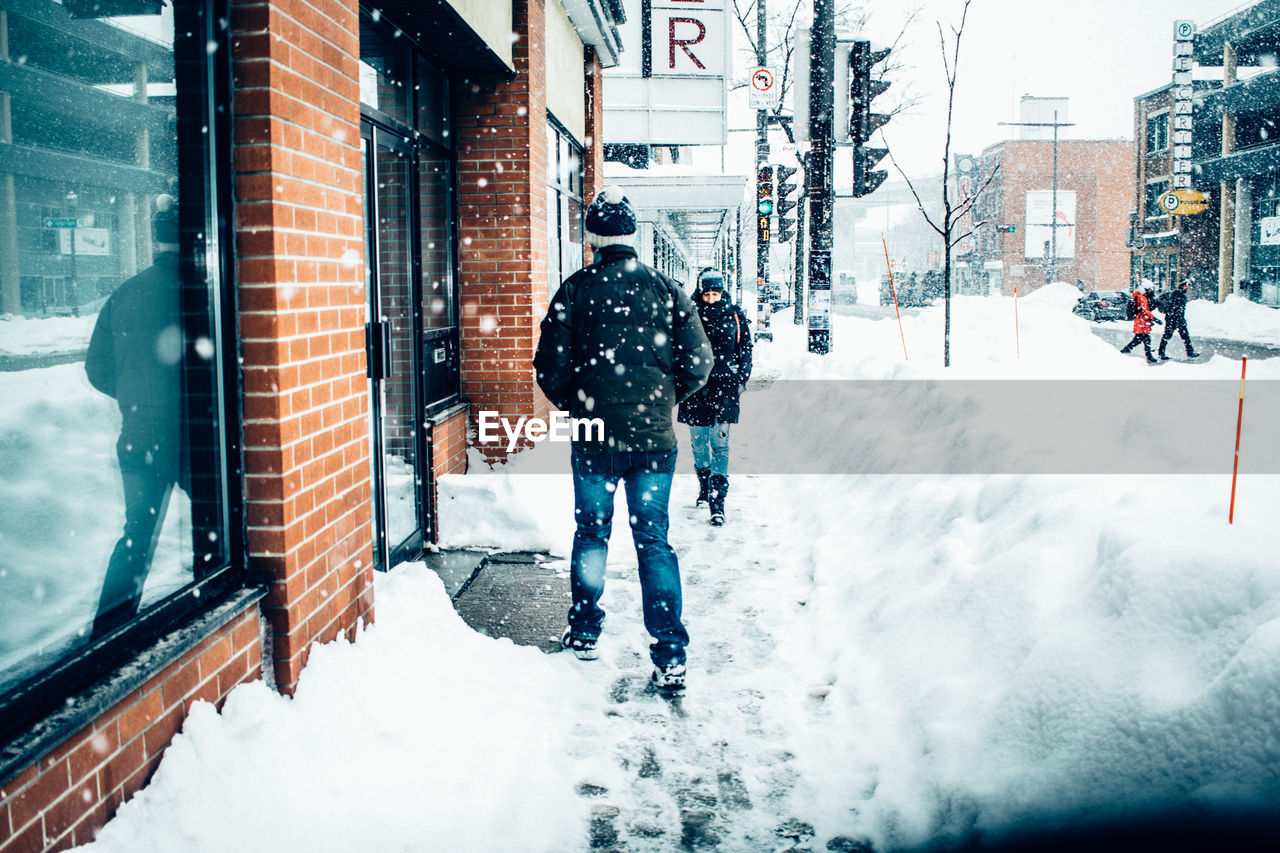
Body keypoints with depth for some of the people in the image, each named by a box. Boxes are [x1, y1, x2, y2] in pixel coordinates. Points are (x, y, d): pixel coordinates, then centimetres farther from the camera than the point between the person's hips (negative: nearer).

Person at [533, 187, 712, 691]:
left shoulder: (574, 291, -5)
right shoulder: (665, 288, 0)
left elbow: (550, 367, -5)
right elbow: (698, 364, 0)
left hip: (593, 436, -1)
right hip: (654, 437, 1)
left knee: (591, 532, 16)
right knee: (654, 539, 6)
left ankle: (584, 634, 29)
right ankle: (670, 658, 4)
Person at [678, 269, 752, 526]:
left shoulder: (734, 316, 3)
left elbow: (745, 349, 11)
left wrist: (741, 379, 3)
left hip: (724, 389, -1)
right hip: (696, 388, 2)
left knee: (719, 443, -7)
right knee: (699, 442, 11)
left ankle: (717, 501, -9)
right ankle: (704, 487, 33)